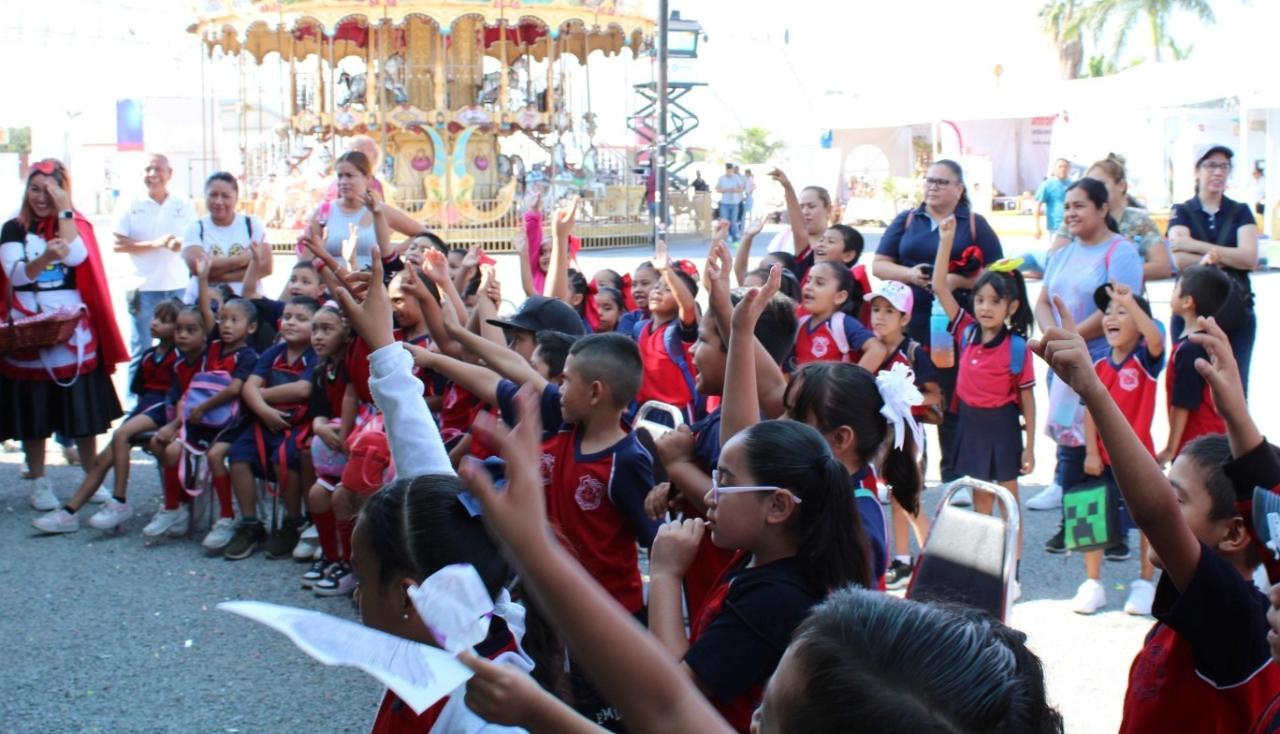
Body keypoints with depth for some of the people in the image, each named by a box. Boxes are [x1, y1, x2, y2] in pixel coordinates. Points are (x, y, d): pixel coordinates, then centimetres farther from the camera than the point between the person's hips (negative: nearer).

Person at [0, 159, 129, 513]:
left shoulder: (77, 223, 6)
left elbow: (76, 257, -14)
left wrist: (63, 211, -12)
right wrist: (46, 256, -28)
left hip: (74, 327, 1)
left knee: (83, 406, 4)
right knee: (32, 411, 3)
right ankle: (38, 482, 13)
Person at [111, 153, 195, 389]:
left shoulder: (184, 205, 7)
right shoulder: (130, 205, 0)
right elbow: (117, 244, -5)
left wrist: (182, 245, -13)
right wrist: (154, 244, -16)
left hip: (178, 287, 2)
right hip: (144, 288, -2)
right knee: (141, 351, 2)